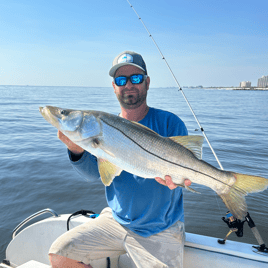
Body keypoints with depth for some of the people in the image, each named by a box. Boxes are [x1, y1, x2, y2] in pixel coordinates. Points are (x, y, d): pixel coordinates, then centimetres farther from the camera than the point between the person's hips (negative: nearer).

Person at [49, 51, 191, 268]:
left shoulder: (170, 123, -9)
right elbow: (94, 171, -10)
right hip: (116, 220, 4)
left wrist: (175, 177, -31)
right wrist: (76, 150, -29)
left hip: (159, 232, -3)